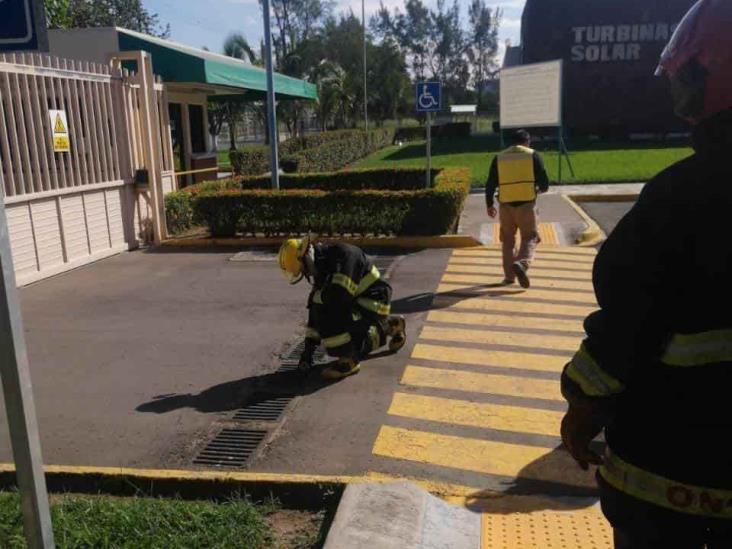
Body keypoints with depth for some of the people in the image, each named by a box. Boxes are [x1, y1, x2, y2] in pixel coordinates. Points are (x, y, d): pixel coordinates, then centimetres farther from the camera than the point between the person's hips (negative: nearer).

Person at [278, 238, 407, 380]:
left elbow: (339, 297, -36)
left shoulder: (343, 255, -24)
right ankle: (391, 326, 38)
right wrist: (308, 347, 7)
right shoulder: (322, 271, 3)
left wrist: (318, 296, -13)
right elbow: (315, 308, 7)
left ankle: (349, 360, -13)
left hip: (374, 302, -9)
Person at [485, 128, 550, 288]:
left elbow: (490, 184, 8)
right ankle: (521, 263, -23)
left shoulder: (499, 158, 9)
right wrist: (542, 189, 22)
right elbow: (544, 181, -1)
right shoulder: (533, 155, 2)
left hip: (506, 204, 3)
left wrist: (489, 205, 18)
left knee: (508, 240, 15)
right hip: (527, 203, -2)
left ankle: (509, 275, 17)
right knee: (529, 238, 4)